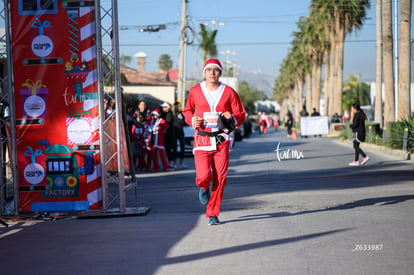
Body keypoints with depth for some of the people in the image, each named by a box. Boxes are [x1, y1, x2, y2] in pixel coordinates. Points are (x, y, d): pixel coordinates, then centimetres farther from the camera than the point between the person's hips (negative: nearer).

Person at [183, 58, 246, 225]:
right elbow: (187, 111, 19)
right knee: (203, 176, -13)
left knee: (219, 179, -3)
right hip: (201, 140, 0)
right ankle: (204, 187, 26)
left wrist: (232, 118, -13)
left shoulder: (229, 92, 4)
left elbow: (241, 114, 9)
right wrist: (193, 120, -2)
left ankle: (213, 214, 10)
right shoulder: (195, 91, 5)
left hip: (221, 141, 0)